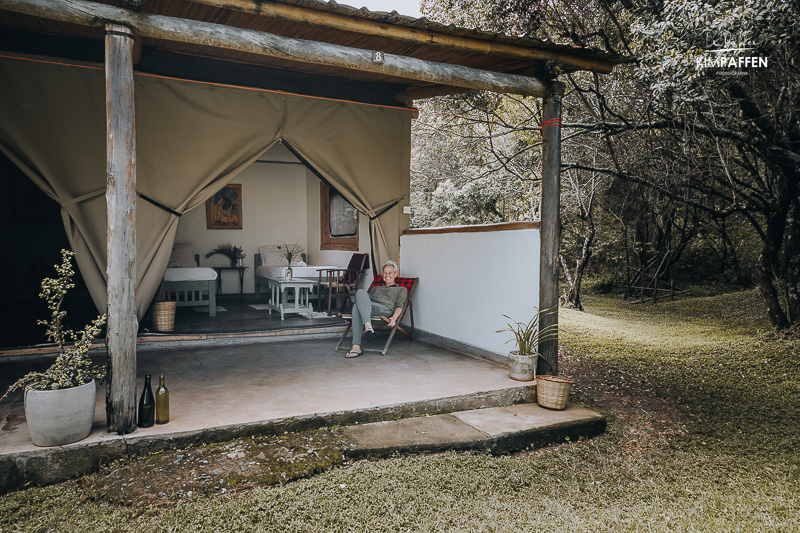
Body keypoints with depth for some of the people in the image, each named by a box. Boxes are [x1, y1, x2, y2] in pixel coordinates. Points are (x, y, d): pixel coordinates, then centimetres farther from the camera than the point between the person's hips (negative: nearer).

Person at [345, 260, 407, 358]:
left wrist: (394, 318, -12)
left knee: (357, 306, -35)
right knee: (361, 292, -34)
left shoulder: (401, 289, 28)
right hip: (368, 309, 4)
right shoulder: (376, 288, 43)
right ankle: (367, 325, -49)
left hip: (385, 309, -4)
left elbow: (399, 306, 10)